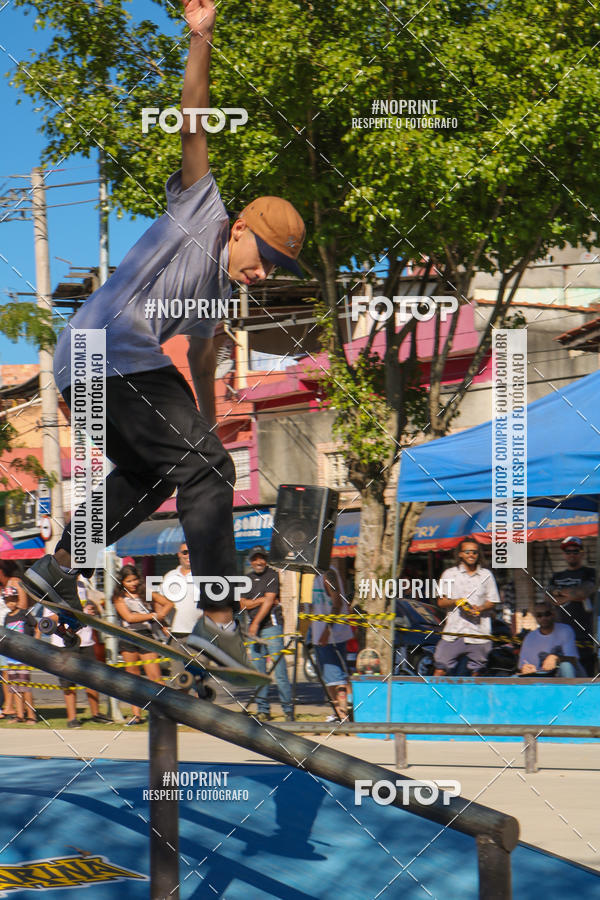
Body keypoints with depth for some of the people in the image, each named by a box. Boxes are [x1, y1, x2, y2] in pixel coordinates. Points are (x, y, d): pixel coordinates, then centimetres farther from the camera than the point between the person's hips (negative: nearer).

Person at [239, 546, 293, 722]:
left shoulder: (273, 576, -1)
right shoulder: (247, 580, 15)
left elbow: (269, 601, -10)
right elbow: (243, 603, 5)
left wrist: (256, 623, -15)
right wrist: (263, 599, -8)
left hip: (272, 626, -5)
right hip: (254, 629, 5)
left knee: (280, 670, -9)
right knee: (258, 671, 5)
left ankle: (288, 708, -5)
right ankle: (263, 710, 10)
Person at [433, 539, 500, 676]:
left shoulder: (486, 575, 13)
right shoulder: (449, 574, 10)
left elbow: (492, 602, 11)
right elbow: (441, 602, 8)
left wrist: (480, 608, -9)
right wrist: (456, 602, -12)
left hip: (479, 633, 1)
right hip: (453, 632, -1)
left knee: (476, 671, 1)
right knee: (440, 669, -7)